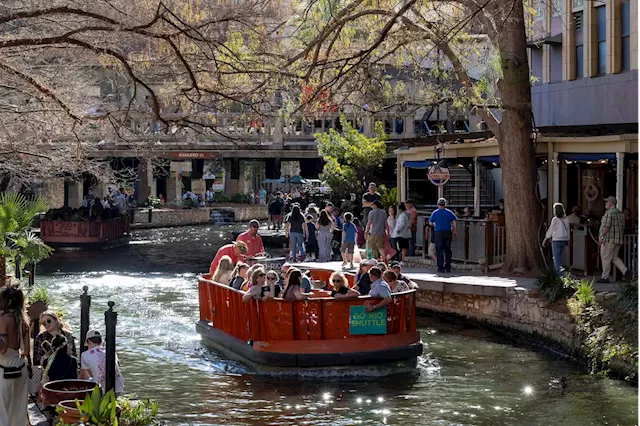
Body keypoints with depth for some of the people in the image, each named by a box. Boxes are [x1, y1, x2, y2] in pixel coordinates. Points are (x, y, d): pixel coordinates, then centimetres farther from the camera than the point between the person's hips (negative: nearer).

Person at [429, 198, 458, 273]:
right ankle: (448, 267, 11)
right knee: (447, 250, 11)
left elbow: (430, 223, 2)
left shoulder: (435, 213, -1)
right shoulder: (449, 212, 4)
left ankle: (441, 268, -2)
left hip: (439, 233, -2)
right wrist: (455, 231, 8)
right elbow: (454, 222, 0)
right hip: (448, 232, 2)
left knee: (439, 251, 2)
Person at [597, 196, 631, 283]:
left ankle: (605, 277, 2)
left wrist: (602, 237, -15)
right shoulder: (620, 213, 15)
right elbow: (622, 227, 18)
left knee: (606, 257, -1)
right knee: (614, 257, 14)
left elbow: (606, 226, -19)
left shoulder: (609, 213, -13)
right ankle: (625, 271, -3)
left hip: (609, 239, -9)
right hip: (618, 239, 9)